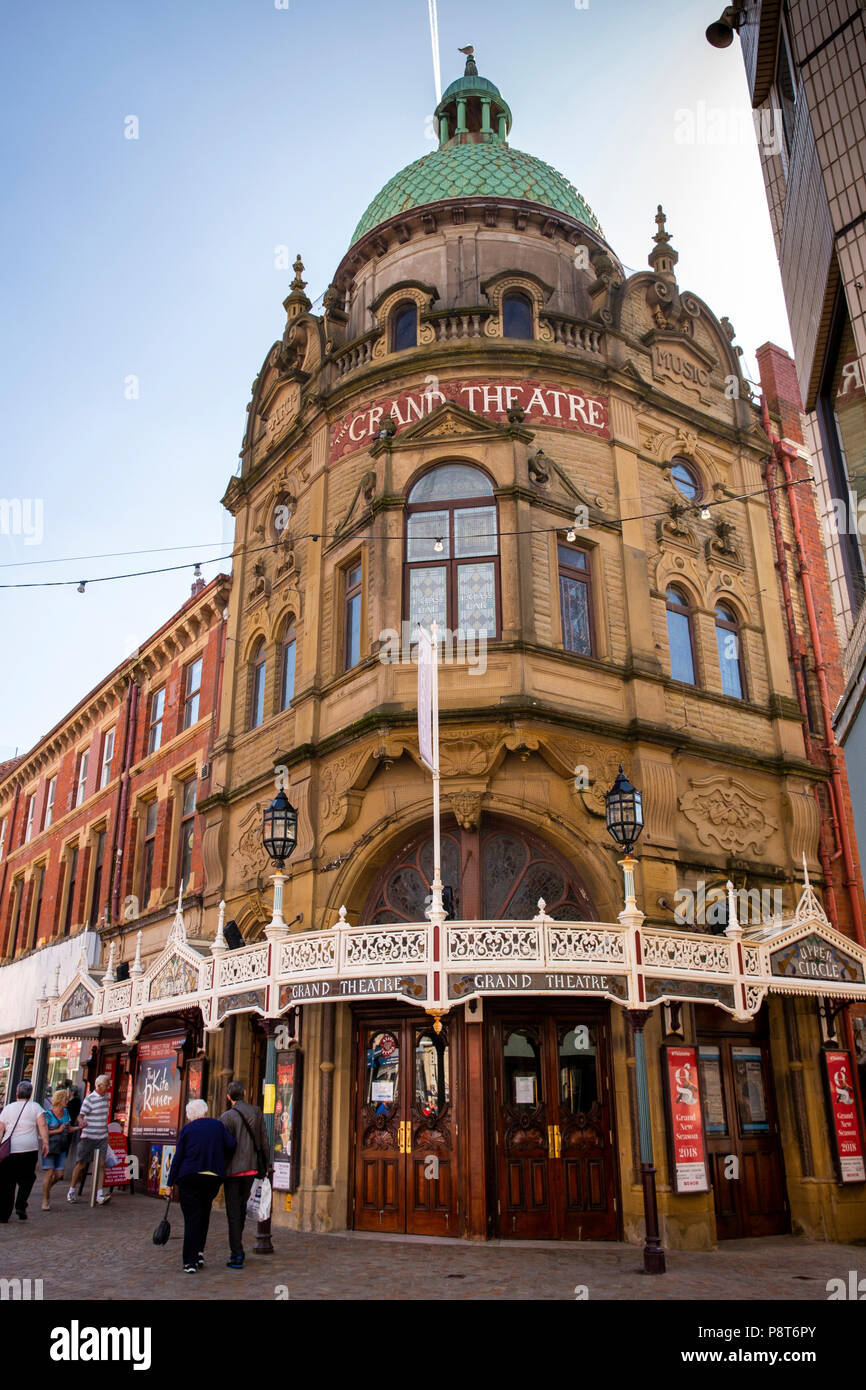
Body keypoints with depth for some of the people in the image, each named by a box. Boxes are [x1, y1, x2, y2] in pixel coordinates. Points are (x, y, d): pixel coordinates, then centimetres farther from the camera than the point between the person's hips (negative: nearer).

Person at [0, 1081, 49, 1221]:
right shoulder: (35, 1107, 4)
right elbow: (42, 1125, -6)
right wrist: (45, 1142, -3)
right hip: (29, 1148, -2)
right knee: (27, 1179, 12)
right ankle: (21, 1206, -4)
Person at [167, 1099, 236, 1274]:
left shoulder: (187, 1129, 1)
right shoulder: (218, 1126, 6)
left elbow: (178, 1157, -2)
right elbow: (231, 1144, -3)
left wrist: (172, 1183, 1)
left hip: (189, 1177, -2)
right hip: (213, 1178, 2)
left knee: (191, 1218, 3)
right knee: (204, 1215, 20)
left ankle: (190, 1261, 0)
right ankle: (199, 1251, 17)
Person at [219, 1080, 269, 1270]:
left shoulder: (227, 1116, -11)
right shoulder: (257, 1113, 3)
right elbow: (264, 1141, 6)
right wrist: (264, 1165, 14)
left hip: (233, 1169, -5)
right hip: (251, 1168, 5)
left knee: (233, 1213, 2)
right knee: (242, 1208, 20)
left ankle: (236, 1256, 1)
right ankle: (238, 1248, 27)